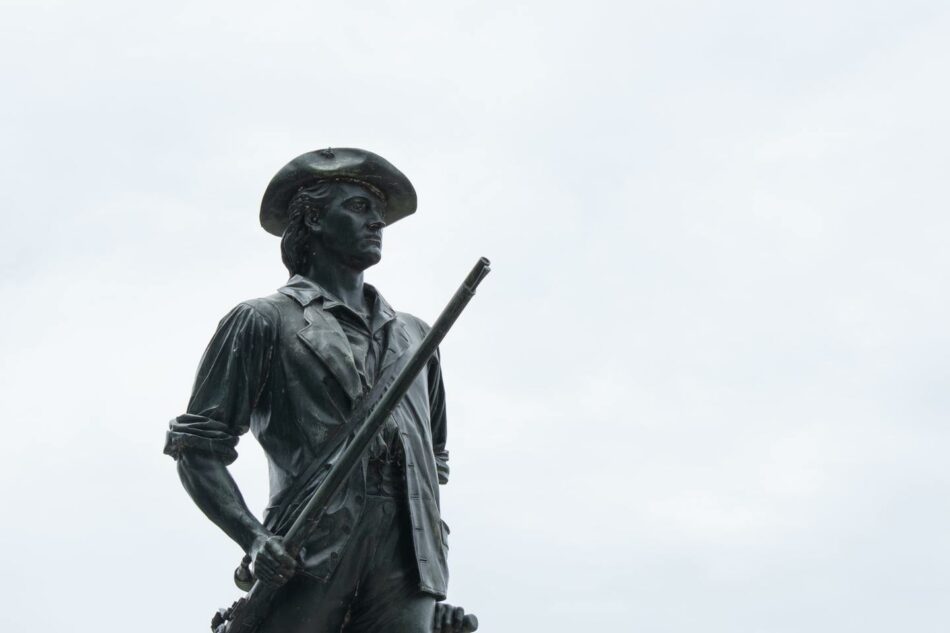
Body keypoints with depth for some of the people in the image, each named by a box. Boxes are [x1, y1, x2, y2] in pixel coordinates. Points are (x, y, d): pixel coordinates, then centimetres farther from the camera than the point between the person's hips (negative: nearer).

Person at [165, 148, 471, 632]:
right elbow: (198, 446, 5)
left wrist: (435, 546, 16)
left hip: (406, 562, 4)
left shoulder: (414, 336, 26)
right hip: (308, 556, -4)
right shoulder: (264, 322, 11)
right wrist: (252, 536, -10)